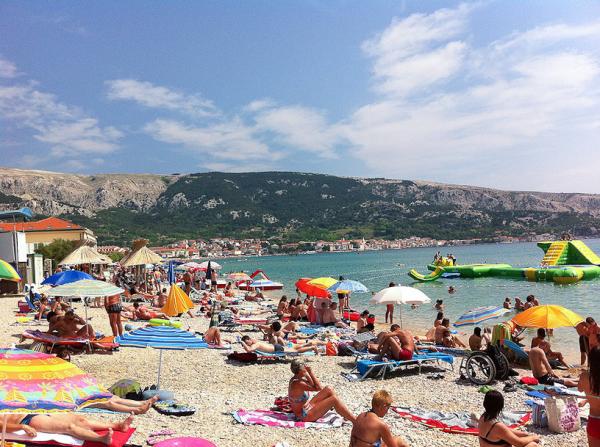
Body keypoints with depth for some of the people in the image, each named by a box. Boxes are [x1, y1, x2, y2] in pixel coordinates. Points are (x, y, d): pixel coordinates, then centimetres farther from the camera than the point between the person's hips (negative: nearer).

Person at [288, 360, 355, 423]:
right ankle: (355, 421, -9)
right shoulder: (298, 383, -28)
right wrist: (310, 372, -20)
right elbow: (318, 388, -20)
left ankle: (346, 415, 11)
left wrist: (307, 375, -7)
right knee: (334, 399, -17)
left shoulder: (295, 379, 1)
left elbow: (312, 385, 7)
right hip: (305, 416, -10)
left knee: (329, 390, 3)